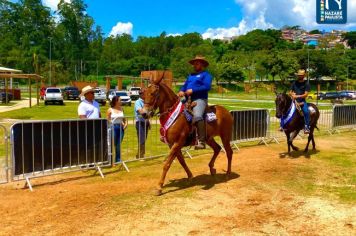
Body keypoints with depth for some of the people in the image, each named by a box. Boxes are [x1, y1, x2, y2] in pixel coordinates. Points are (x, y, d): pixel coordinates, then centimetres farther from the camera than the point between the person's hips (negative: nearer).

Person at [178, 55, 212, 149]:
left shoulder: (206, 74, 4)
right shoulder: (191, 75, 26)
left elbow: (207, 87, -11)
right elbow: (185, 85, 21)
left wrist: (193, 90, -17)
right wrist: (181, 91, -2)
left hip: (200, 99, -8)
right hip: (188, 100, 9)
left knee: (197, 116, -33)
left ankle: (201, 141, -33)